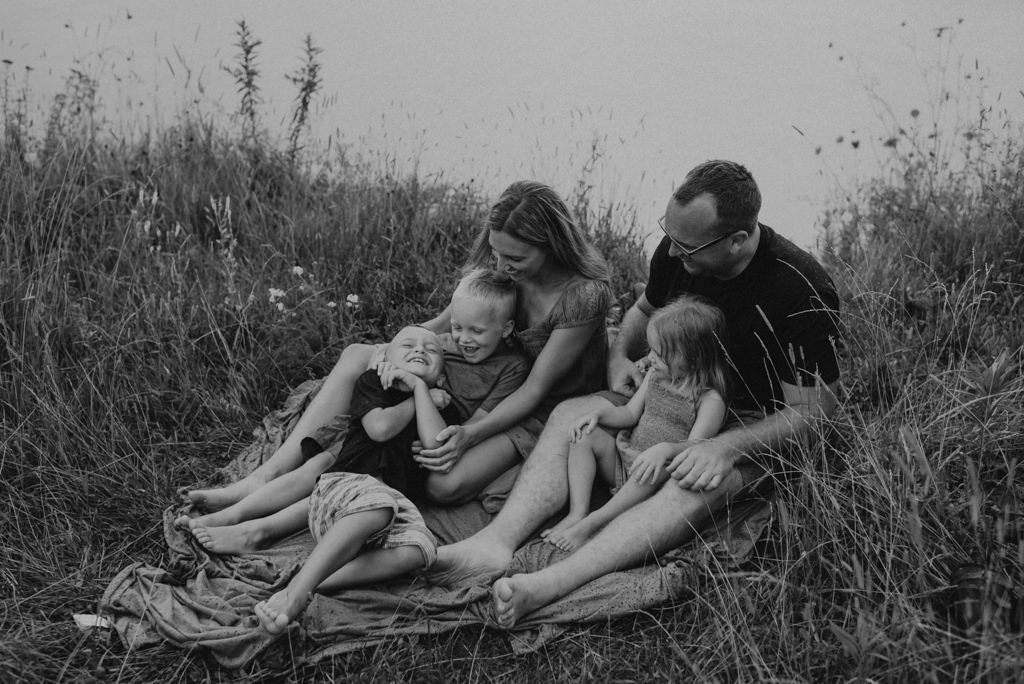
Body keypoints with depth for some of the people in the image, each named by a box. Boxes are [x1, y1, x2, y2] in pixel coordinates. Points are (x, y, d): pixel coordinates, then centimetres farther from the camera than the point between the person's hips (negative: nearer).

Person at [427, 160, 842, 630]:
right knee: (570, 415, -13)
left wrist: (723, 447, -33)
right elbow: (645, 310, 16)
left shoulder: (801, 292, -25)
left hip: (758, 430, -6)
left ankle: (549, 586, -50)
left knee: (695, 485, -37)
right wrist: (620, 355, -6)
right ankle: (496, 543, -31)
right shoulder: (677, 250, -7)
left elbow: (812, 413, -21)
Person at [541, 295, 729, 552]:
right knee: (584, 435, -10)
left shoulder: (710, 400, -15)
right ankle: (577, 513, -25)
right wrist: (598, 414, -6)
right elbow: (630, 412, 13)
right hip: (624, 462, 7)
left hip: (656, 474, -7)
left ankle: (589, 524, -38)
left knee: (660, 469, -40)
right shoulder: (656, 375, 7)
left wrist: (664, 451, -43)